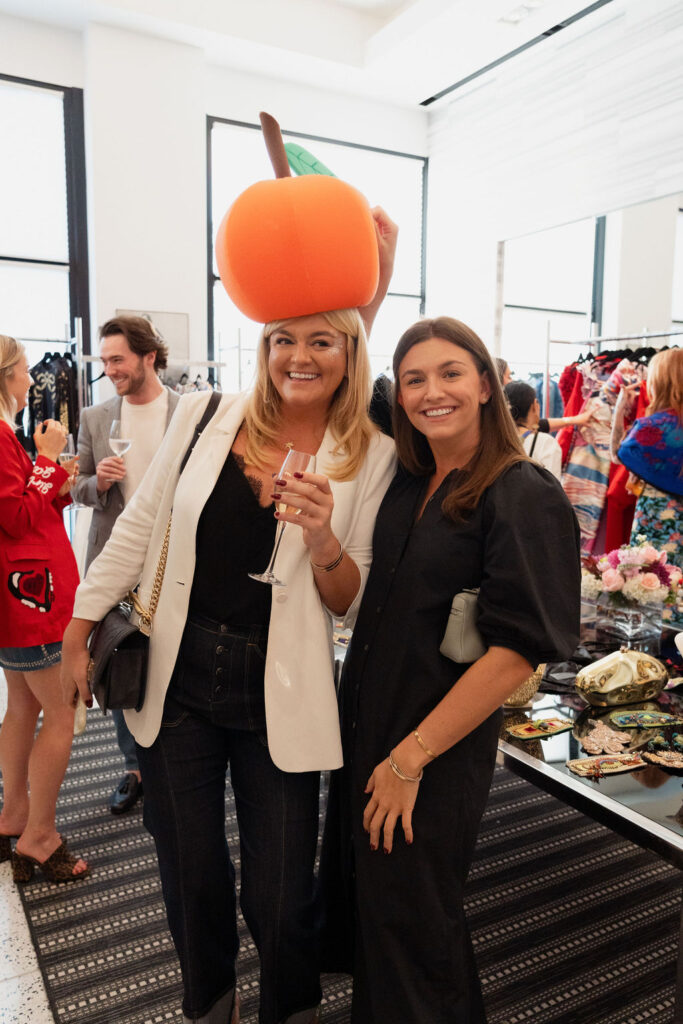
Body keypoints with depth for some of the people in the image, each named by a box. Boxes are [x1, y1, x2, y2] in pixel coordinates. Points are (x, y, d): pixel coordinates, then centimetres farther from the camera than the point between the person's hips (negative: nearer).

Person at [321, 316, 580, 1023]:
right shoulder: (407, 483, 2)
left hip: (440, 750, -7)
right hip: (364, 726, 7)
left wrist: (411, 757, -18)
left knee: (408, 920, 12)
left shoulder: (526, 498, -17)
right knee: (359, 894, 26)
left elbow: (518, 650, -21)